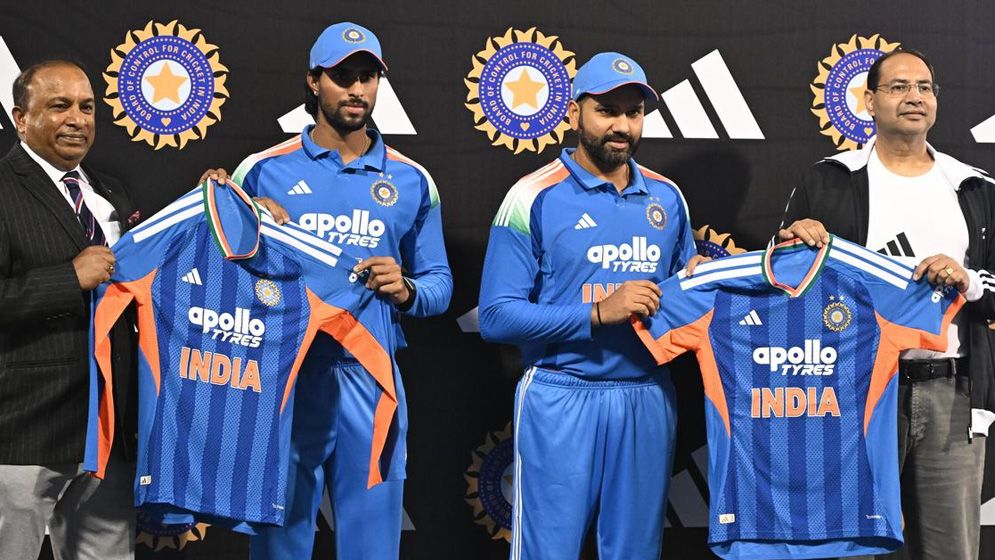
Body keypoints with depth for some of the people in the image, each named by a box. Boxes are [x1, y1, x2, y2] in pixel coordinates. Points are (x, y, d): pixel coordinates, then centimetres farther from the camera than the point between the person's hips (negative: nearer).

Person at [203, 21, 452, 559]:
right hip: (284, 374, -1)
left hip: (369, 379, 1)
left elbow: (439, 282, 8)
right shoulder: (263, 170, 3)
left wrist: (406, 290, -13)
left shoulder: (411, 181, 7)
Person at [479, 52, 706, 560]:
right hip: (562, 401, -5)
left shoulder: (666, 197, 10)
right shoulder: (534, 197, -6)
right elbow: (496, 317, -12)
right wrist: (600, 312, -19)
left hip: (648, 401, 5)